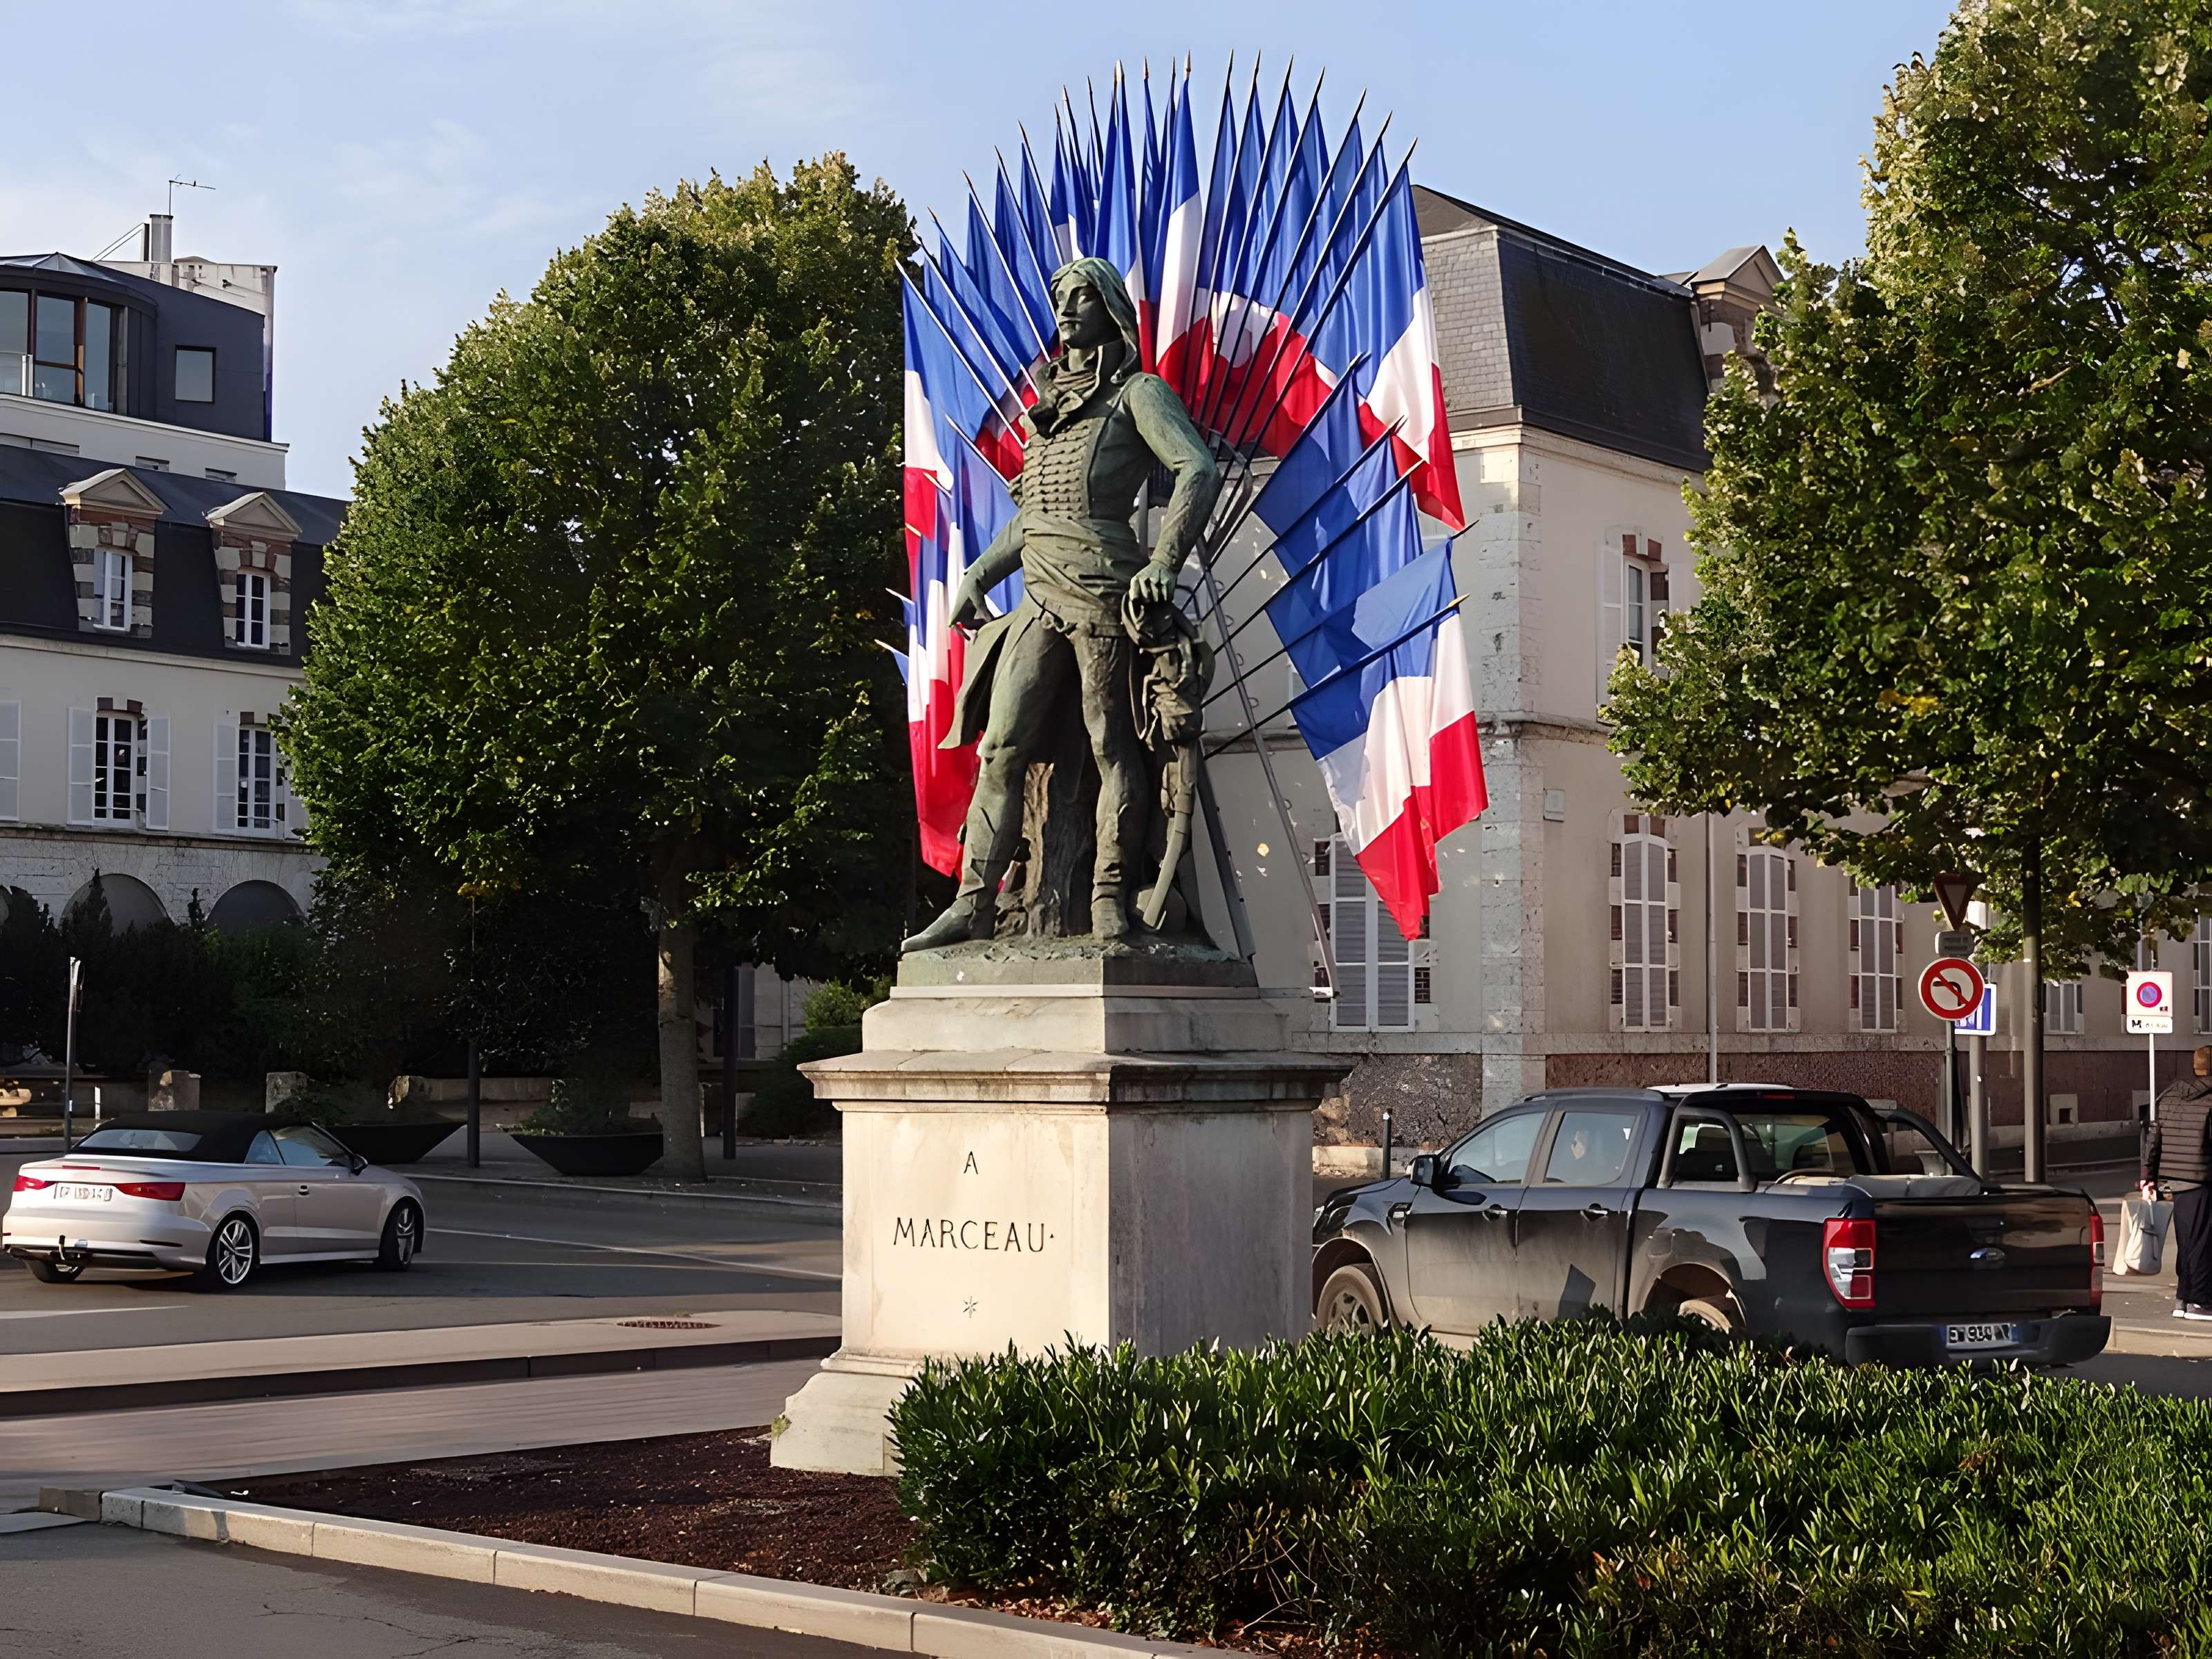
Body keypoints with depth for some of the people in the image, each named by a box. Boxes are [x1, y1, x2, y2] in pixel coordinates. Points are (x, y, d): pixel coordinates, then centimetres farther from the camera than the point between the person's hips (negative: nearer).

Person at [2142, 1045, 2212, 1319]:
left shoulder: (2168, 1097, 10)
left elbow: (2152, 1139, 11)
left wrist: (2148, 1176, 15)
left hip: (2173, 1180, 7)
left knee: (2185, 1242, 14)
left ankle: (2183, 1299, 16)